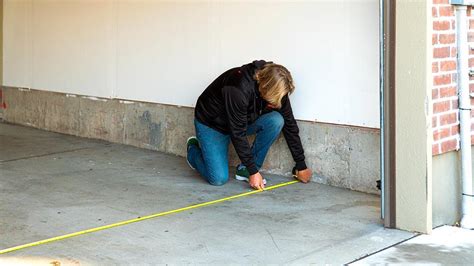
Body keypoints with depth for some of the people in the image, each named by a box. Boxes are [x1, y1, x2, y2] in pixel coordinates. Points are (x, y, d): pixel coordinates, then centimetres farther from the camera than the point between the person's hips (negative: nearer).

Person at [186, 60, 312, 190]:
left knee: (276, 120, -23)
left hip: (243, 120, 6)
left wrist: (301, 165, -6)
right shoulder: (238, 89, -38)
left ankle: (244, 169, -7)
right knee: (218, 179, -16)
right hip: (211, 125, -6)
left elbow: (290, 125, -9)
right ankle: (194, 149, 16)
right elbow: (238, 133, -32)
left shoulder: (277, 89, -19)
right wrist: (253, 171, -29)